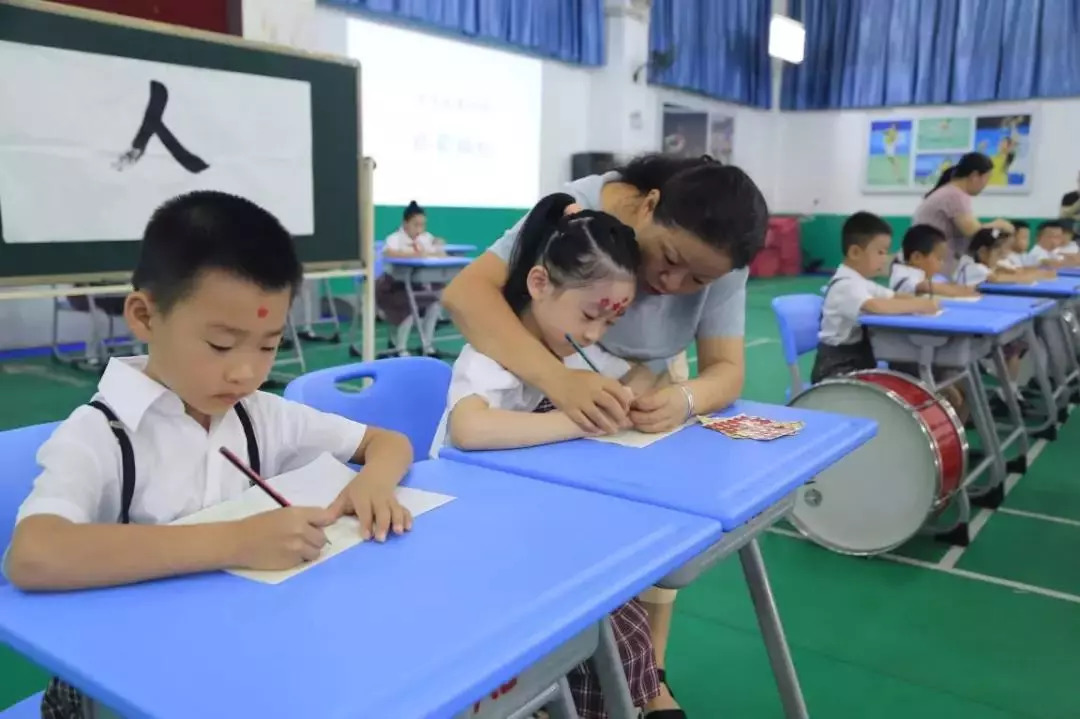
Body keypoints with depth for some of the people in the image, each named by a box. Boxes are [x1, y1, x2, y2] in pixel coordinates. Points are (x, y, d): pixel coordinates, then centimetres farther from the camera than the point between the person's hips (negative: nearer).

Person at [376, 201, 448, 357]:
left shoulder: (426, 238, 2)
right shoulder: (395, 238, -16)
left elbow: (442, 255, -4)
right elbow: (388, 253, -38)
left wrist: (426, 254, -25)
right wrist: (415, 254, -41)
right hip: (394, 286, -6)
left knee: (436, 300, -17)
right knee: (410, 305, -30)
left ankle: (427, 345, -2)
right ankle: (400, 348, -9)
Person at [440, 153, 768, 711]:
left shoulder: (716, 261, -21)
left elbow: (727, 369, -22)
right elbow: (465, 293, -42)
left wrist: (685, 399, -47)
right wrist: (559, 378, -57)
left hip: (644, 406, 3)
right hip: (542, 402, -3)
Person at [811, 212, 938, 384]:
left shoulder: (862, 282, 13)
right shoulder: (845, 284, -20)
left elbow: (894, 297, 15)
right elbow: (876, 306, -36)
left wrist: (922, 301, -7)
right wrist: (918, 305, -27)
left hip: (859, 360, 10)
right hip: (837, 367, -10)